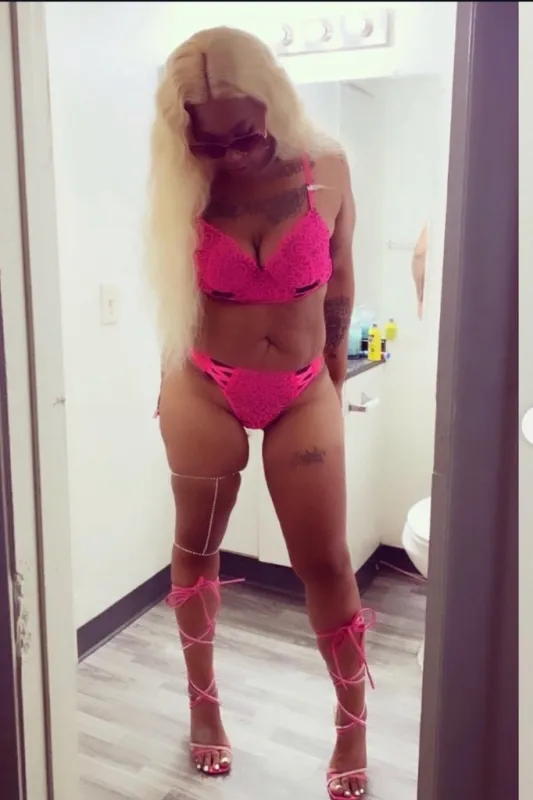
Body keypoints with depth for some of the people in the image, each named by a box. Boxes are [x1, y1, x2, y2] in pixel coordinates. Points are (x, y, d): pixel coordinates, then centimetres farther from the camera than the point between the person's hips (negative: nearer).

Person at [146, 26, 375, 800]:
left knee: (326, 560, 4)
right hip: (205, 389, 1)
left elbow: (339, 278, 4)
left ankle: (353, 720, 26)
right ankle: (203, 700, 36)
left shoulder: (325, 168, -8)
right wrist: (175, 385, 7)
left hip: (303, 393, 0)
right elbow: (176, 294, 4)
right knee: (197, 546, 13)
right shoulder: (186, 187, -8)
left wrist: (335, 372, 10)